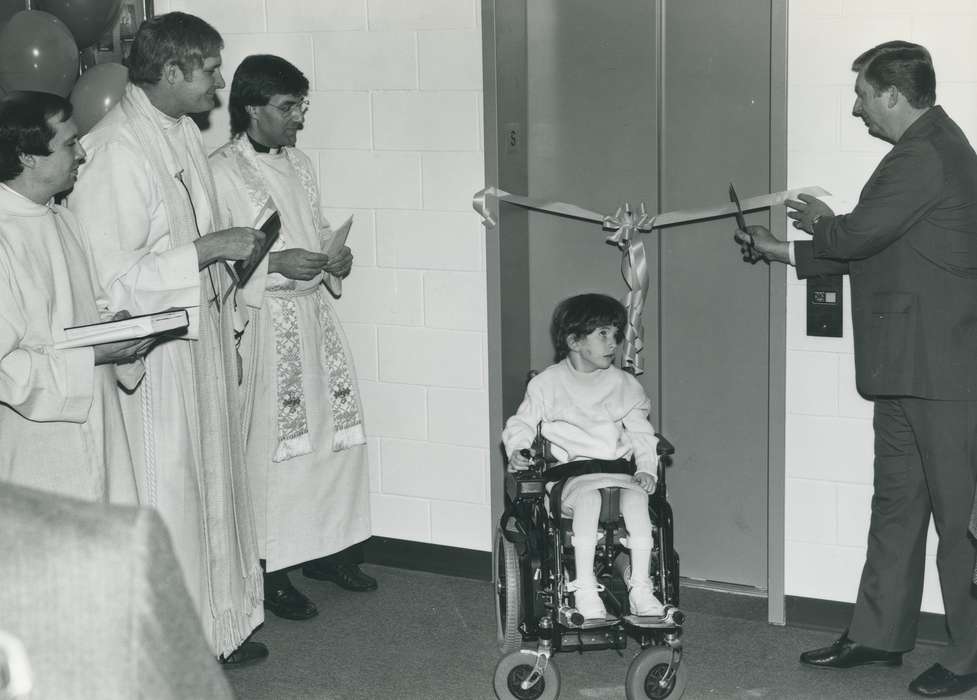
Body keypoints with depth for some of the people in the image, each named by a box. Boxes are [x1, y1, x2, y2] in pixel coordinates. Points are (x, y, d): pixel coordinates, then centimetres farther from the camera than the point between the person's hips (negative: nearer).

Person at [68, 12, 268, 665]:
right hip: (156, 356, -9)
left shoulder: (183, 131, 8)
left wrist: (230, 319, 18)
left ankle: (221, 627, 33)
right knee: (168, 501, 1)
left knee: (217, 488, 18)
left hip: (206, 341, 9)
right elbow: (114, 276, -25)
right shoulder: (114, 151, -21)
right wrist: (211, 248, -22)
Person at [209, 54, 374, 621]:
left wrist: (336, 254, 2)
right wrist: (276, 263, -24)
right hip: (263, 322, -8)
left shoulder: (299, 164, 12)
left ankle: (324, 547, 26)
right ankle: (270, 568, 8)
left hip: (313, 313, 8)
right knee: (271, 444, -3)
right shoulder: (223, 171, -12)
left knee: (336, 430, 10)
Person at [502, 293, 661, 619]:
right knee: (588, 496, -36)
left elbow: (640, 432, 13)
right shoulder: (548, 383, 6)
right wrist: (517, 450, -9)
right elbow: (521, 423, 12)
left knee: (636, 496, -31)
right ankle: (585, 588, -34)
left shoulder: (623, 384, 13)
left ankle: (641, 587, -26)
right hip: (569, 469, -2)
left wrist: (647, 469, -3)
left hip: (617, 466, 3)